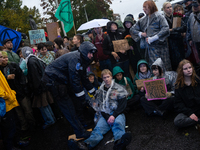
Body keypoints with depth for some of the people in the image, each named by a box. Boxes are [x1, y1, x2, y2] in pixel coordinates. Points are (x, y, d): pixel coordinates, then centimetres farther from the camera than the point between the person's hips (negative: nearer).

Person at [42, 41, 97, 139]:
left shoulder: (81, 60, 9)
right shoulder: (74, 58, -23)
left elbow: (83, 78, 16)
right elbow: (74, 79, -26)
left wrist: (93, 92, 19)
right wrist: (81, 96, -20)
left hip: (61, 79, 10)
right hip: (53, 80, -10)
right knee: (67, 107, -7)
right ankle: (80, 132, -2)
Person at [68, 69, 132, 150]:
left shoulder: (119, 89, 8)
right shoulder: (100, 91, 16)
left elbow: (122, 105, 0)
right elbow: (99, 106, 10)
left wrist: (114, 115, -16)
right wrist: (107, 117, -7)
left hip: (117, 113, -2)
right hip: (105, 115, 2)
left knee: (118, 123, -37)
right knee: (98, 128, -26)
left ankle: (119, 143, -69)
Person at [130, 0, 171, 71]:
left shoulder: (159, 17, 0)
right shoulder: (143, 20, 15)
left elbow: (166, 30, -13)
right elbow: (132, 29, 23)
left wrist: (152, 38, -14)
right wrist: (140, 34, 4)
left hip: (159, 46, -4)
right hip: (149, 48, 4)